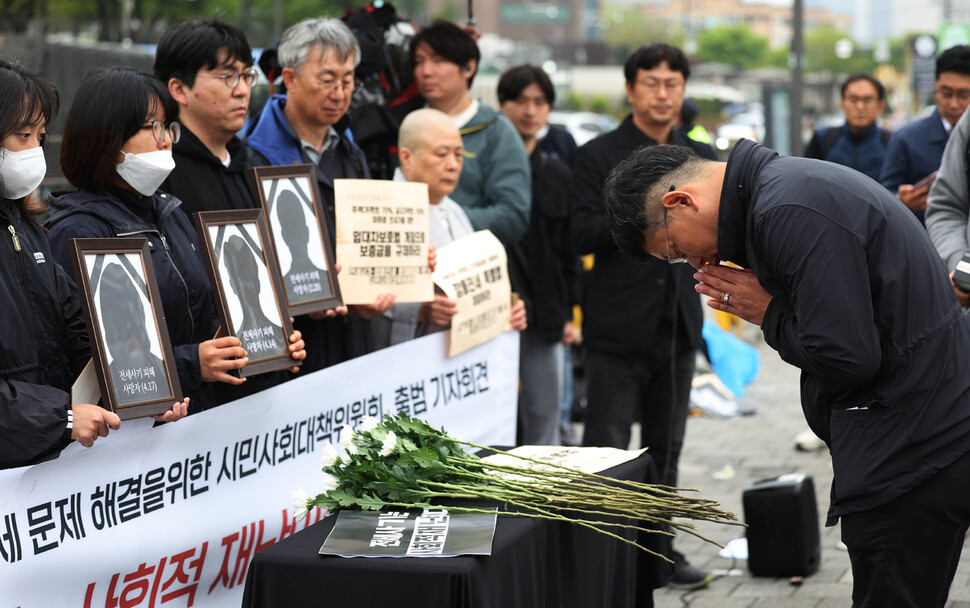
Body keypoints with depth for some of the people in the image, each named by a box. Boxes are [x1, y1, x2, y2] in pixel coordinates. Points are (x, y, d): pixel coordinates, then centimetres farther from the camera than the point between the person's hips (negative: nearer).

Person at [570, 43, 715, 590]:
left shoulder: (701, 159, 12)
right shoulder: (599, 156, -2)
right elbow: (583, 235, -11)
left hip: (678, 325, 5)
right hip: (620, 328, -5)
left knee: (665, 450, 13)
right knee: (606, 449, -5)